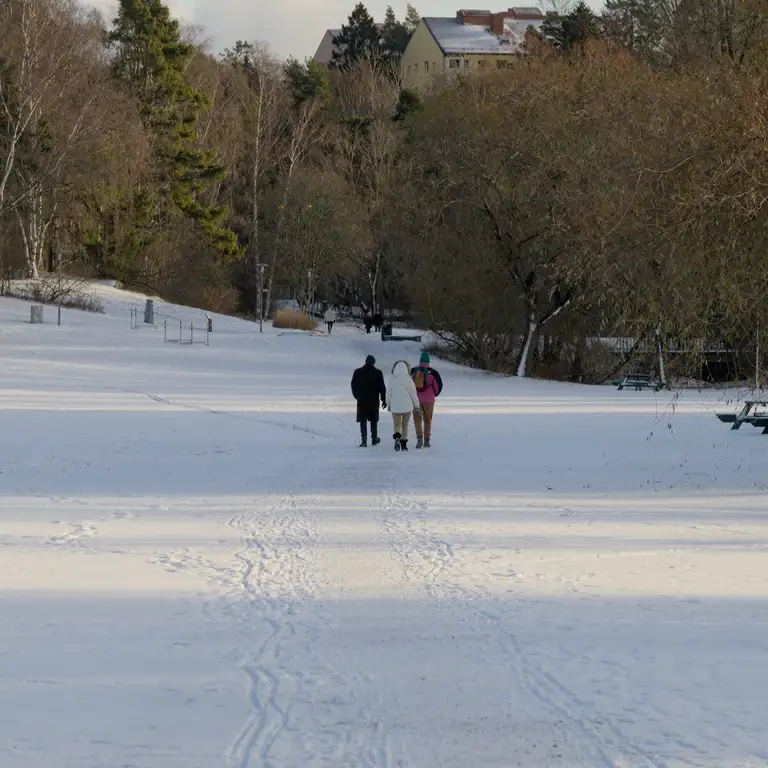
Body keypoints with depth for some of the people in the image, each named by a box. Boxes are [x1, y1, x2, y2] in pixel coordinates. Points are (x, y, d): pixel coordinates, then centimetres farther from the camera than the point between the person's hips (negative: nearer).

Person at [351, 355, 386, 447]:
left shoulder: (358, 372, -1)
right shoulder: (378, 373, -5)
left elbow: (354, 386, 8)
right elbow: (382, 388, -5)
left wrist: (356, 395, 25)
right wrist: (384, 400, 2)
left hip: (362, 400, 0)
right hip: (374, 400, 0)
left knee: (363, 420, 0)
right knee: (374, 420, 15)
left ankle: (364, 439, -13)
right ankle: (374, 439, 22)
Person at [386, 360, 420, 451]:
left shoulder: (392, 379, -5)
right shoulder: (408, 380, -10)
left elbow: (388, 393, 3)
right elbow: (413, 393, -5)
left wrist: (388, 404, 18)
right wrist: (416, 406, 7)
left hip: (395, 407, 0)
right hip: (407, 406, 0)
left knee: (397, 425, 6)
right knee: (405, 425, 14)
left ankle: (397, 437, -23)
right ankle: (404, 443, 16)